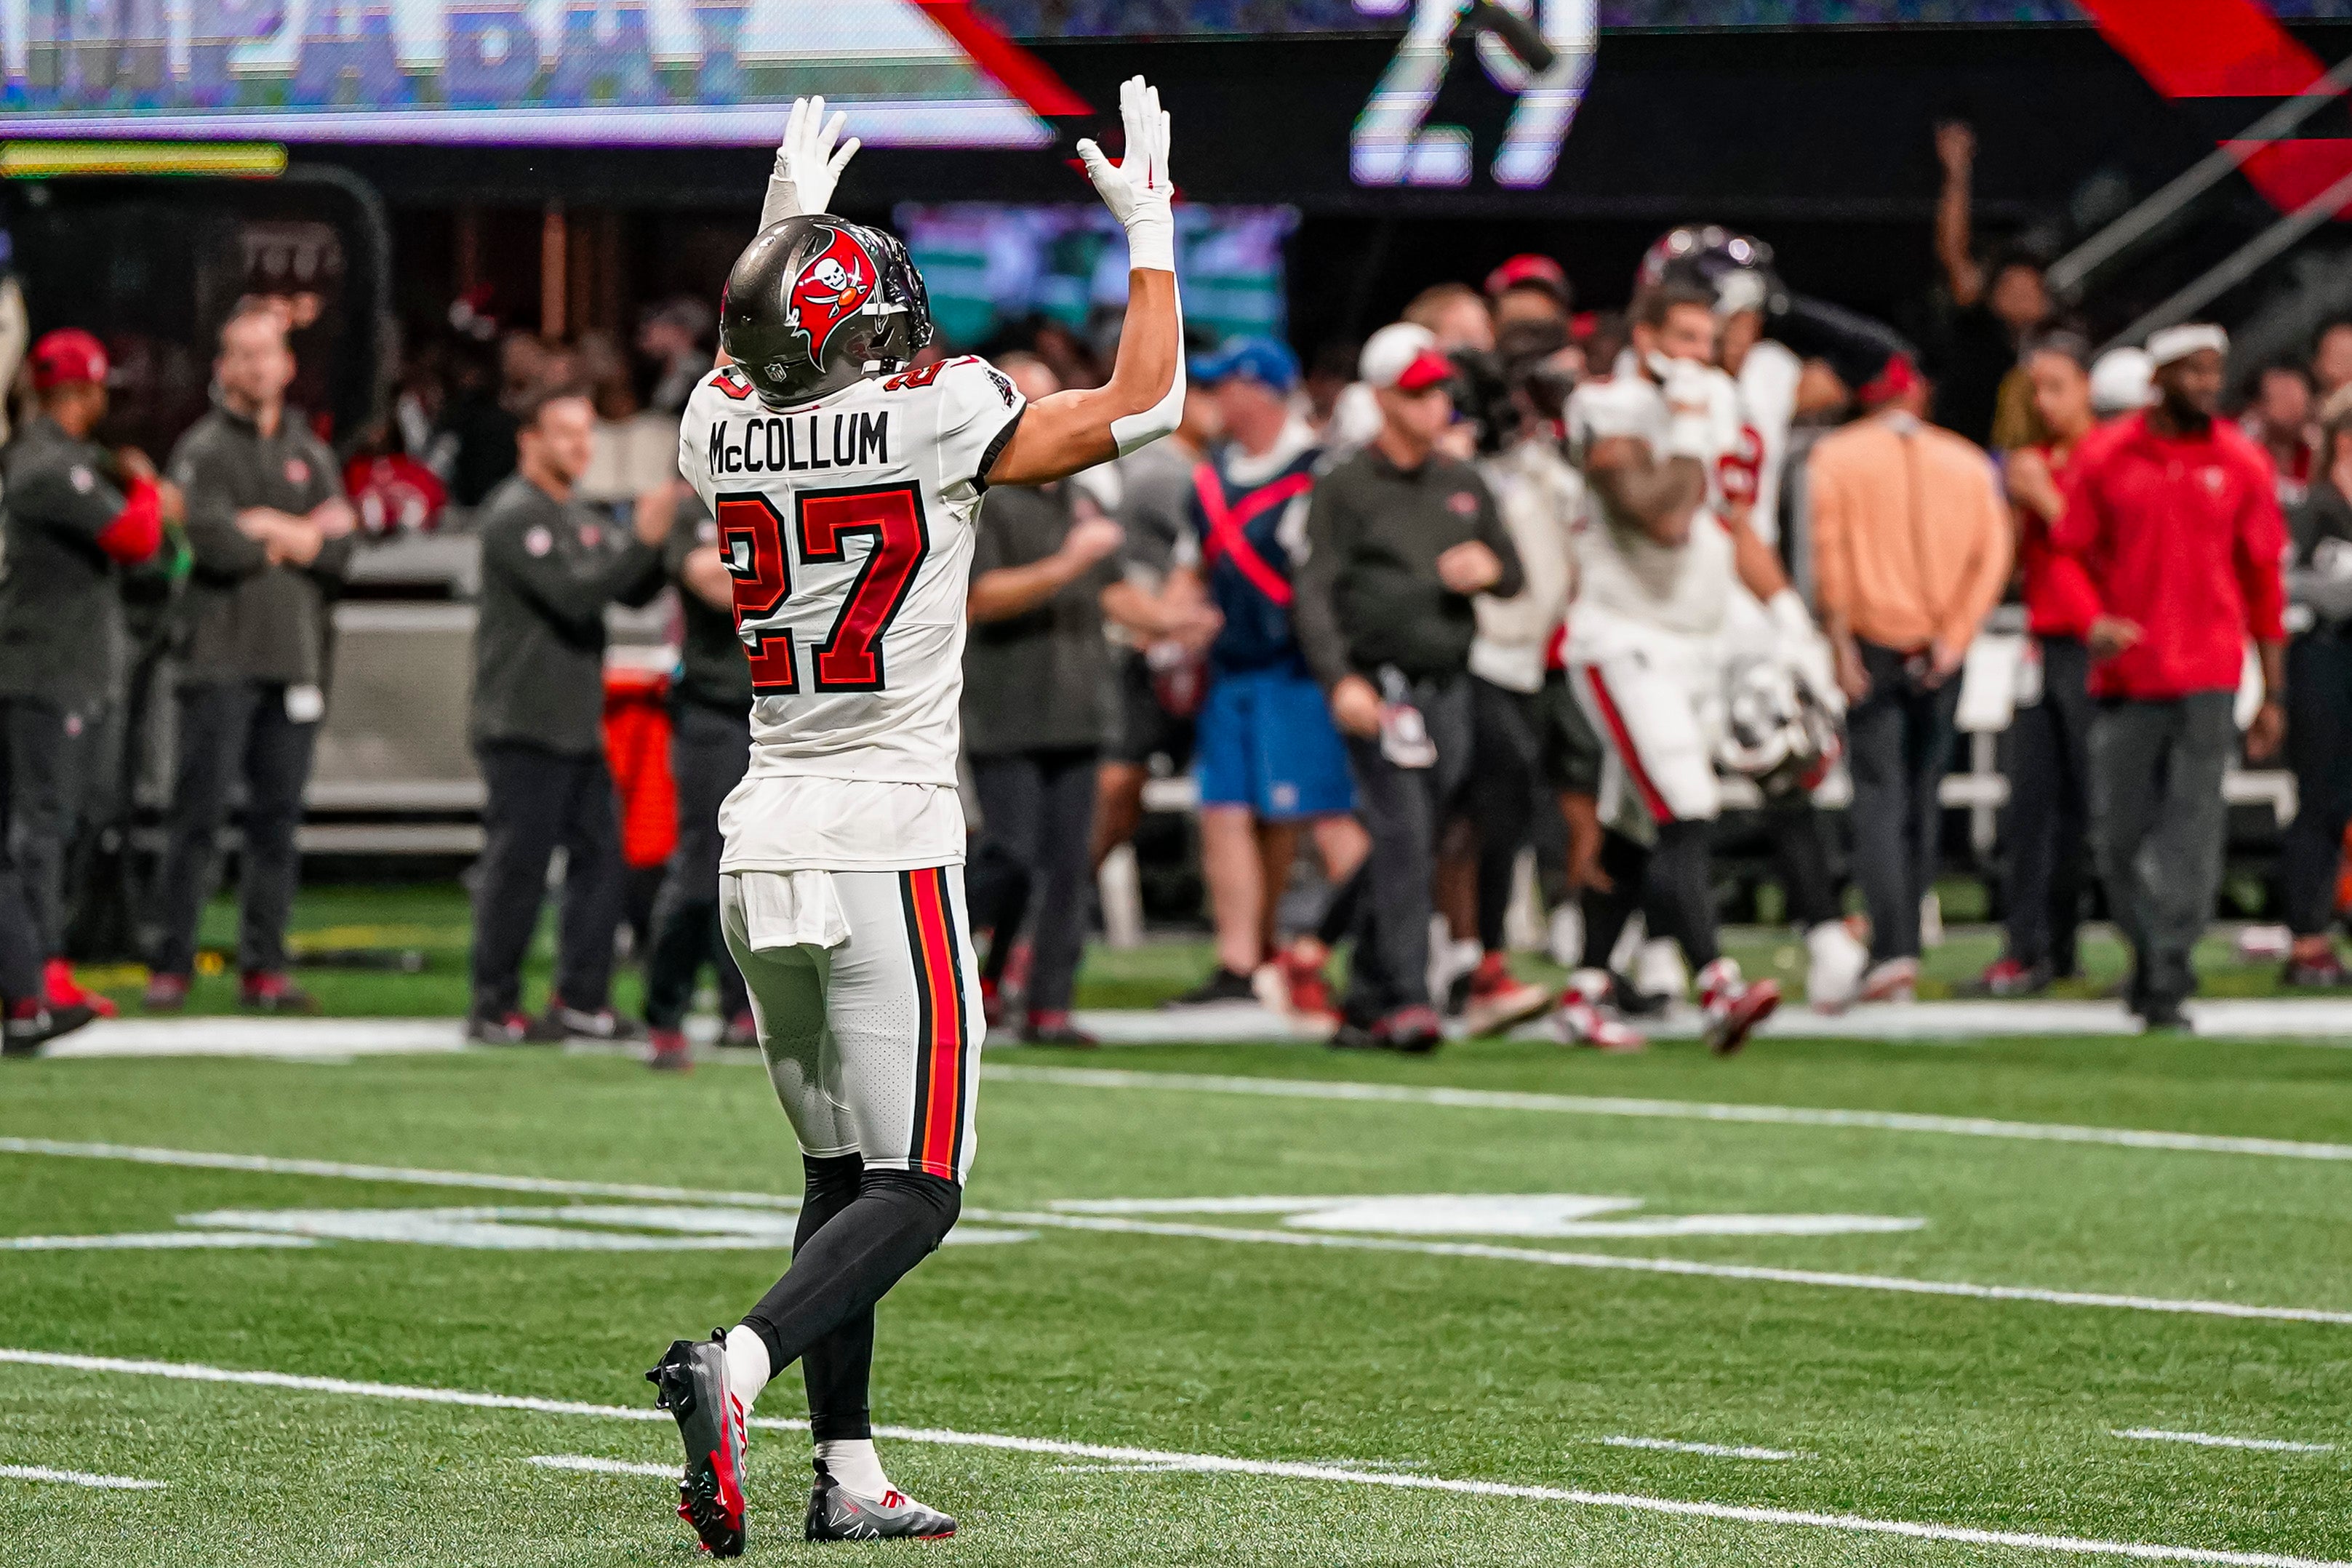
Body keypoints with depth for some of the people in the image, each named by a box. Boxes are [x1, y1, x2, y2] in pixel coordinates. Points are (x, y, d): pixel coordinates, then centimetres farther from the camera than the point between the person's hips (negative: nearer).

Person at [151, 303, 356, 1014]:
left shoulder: (311, 455, 17)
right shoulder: (203, 449, 2)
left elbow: (340, 548, 5)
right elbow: (211, 541, -13)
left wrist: (264, 530, -7)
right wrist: (299, 536, -2)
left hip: (295, 658, 4)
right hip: (222, 656, -4)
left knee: (278, 820, 4)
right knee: (199, 814, -6)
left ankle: (264, 967, 7)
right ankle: (171, 964, -4)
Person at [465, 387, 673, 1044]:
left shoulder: (579, 518, 19)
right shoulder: (515, 516, -10)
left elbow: (632, 592, 13)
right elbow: (572, 594, -21)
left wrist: (661, 542, -4)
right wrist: (641, 541, -24)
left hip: (577, 725, 9)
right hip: (522, 725, -9)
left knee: (598, 854, 7)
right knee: (517, 867, -6)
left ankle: (582, 1001, 12)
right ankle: (495, 1009, 0)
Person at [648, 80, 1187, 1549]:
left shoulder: (721, 433, 4)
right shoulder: (938, 421, -10)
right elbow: (1145, 405, 1)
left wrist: (782, 228, 41)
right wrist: (1150, 227, 11)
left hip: (763, 847, 6)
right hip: (887, 847, -6)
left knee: (842, 1167, 16)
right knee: (914, 1191, -5)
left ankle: (850, 1475, 13)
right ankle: (738, 1364, -27)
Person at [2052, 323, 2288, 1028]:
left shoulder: (2240, 462, 5)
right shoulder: (2103, 456, 3)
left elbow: (2264, 578, 9)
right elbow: (2068, 552, 9)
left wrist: (2274, 692, 8)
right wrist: (2093, 620, -12)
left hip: (2208, 677, -1)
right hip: (2124, 675, 1)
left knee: (2191, 829, -9)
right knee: (2118, 832, 4)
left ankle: (2167, 983, -9)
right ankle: (2149, 953, 25)